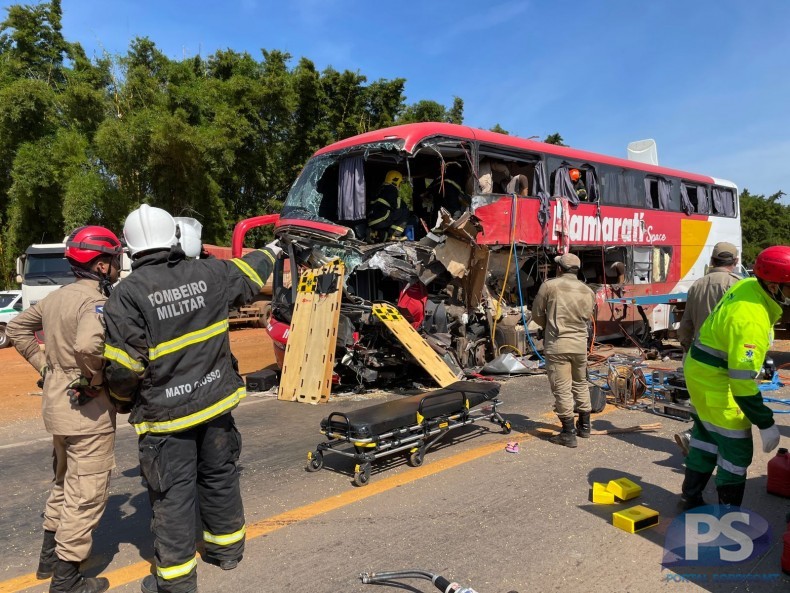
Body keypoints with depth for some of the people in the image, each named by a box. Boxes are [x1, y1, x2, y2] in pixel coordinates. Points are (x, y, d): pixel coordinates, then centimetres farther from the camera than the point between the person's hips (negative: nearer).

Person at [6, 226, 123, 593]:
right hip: (88, 410, -9)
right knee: (86, 494, 4)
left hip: (57, 404, 9)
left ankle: (50, 556, 40)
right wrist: (97, 379, -22)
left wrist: (44, 365, 13)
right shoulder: (94, 300, -21)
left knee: (64, 483, 26)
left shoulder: (57, 297, 8)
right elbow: (88, 344, -39)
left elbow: (17, 328, 17)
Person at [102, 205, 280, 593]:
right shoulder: (208, 273, -4)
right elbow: (248, 274, 16)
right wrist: (269, 252, 37)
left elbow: (123, 367, -15)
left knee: (173, 493, 9)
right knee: (219, 476, 20)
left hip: (165, 413, -4)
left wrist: (123, 397, 6)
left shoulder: (127, 294, -15)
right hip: (215, 400, 4)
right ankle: (227, 548, 38)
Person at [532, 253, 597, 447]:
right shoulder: (588, 291, 5)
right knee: (580, 384, 21)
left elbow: (537, 313, 0)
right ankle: (584, 426, 34)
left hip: (557, 345, -5)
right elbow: (587, 317, 7)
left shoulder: (549, 286, -7)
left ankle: (569, 433, 5)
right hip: (580, 344, 5)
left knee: (562, 389, 1)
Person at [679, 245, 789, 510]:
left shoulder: (750, 285, -6)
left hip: (701, 369, 10)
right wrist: (766, 424, -23)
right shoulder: (751, 320, -32)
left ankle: (691, 497, 37)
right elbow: (742, 381, -31)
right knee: (737, 449, 3)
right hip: (715, 379, -10)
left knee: (706, 436, 22)